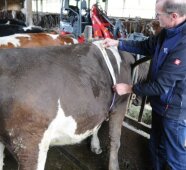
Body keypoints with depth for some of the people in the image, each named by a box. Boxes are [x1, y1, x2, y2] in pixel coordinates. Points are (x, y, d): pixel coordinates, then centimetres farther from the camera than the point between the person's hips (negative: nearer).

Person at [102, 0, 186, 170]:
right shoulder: (169, 32, -3)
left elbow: (161, 85, -28)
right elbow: (146, 46, 14)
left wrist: (129, 88, -16)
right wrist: (117, 43, 6)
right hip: (160, 104, 8)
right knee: (157, 147, 26)